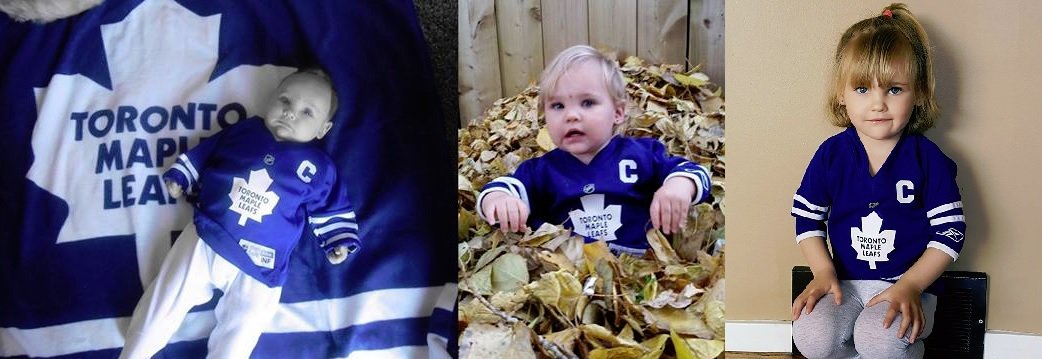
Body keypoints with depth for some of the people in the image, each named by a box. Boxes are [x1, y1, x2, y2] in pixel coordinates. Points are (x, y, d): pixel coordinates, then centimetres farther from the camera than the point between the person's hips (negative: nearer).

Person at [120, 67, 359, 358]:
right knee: (166, 300, 3)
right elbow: (203, 154, 19)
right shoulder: (244, 131, 9)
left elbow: (330, 209, 10)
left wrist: (339, 242, 0)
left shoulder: (318, 168, 4)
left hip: (258, 266, -1)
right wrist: (180, 178, 15)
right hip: (205, 238, 2)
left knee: (240, 333, -7)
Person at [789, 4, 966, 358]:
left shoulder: (928, 159, -6)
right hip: (844, 282, 3)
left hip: (910, 282, -2)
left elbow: (950, 231, -5)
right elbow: (806, 216, 8)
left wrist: (910, 285, -15)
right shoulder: (831, 153, 0)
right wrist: (823, 272, -5)